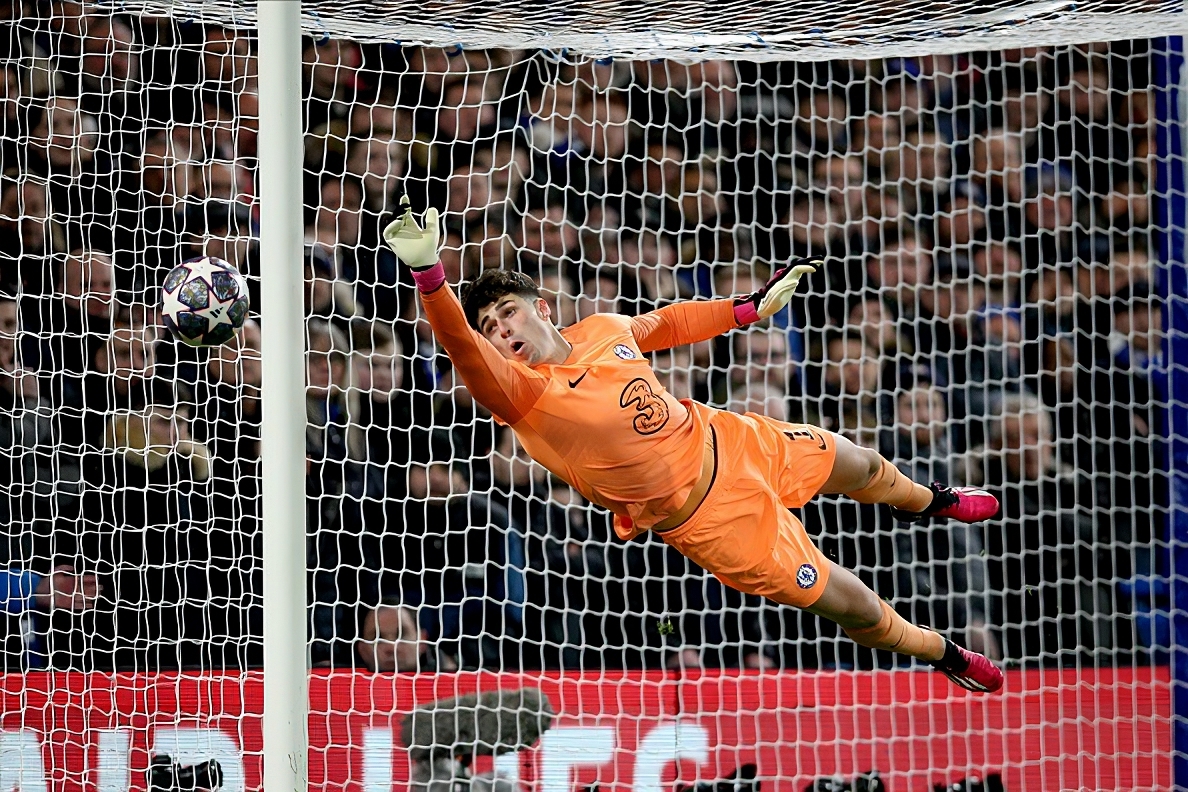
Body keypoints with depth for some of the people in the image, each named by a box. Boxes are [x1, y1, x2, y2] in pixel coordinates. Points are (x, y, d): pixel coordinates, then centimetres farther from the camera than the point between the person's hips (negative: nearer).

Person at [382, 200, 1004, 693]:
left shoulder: (602, 329, -10)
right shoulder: (524, 394, -29)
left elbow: (662, 323, 12)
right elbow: (462, 348, -49)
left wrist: (753, 307, 16)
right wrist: (427, 270, -64)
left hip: (725, 441, 6)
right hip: (704, 515, -5)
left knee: (860, 467, 28)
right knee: (858, 609, 2)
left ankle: (927, 501, 65)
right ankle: (945, 655, 34)